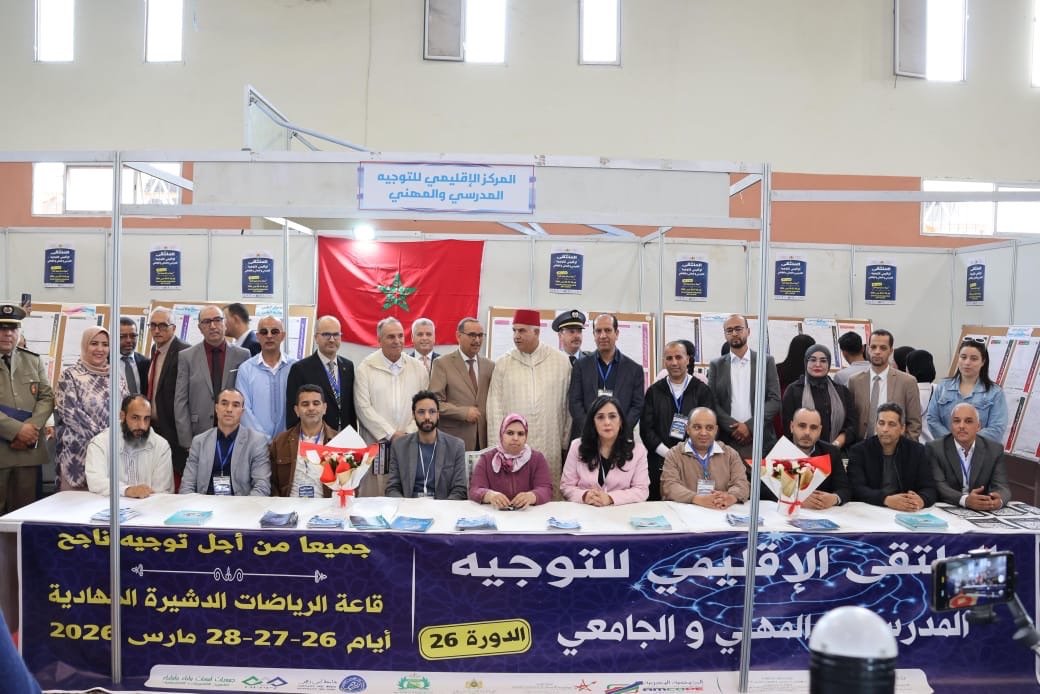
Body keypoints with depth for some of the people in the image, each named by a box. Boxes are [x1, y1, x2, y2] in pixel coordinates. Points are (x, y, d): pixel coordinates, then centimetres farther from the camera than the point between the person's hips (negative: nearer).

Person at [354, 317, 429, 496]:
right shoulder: (366, 368, 2)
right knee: (375, 496, -1)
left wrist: (409, 433, -5)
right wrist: (392, 434, -8)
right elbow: (363, 408, -4)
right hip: (376, 444, -2)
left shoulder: (418, 368, 10)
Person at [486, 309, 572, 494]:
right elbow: (494, 407, 5)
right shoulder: (503, 363, 6)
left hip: (550, 447, 0)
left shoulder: (561, 361, 5)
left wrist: (566, 441, 8)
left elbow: (568, 403, 9)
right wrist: (496, 447, 1)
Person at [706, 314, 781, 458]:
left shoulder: (766, 362, 6)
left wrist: (750, 425, -10)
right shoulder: (716, 365, 9)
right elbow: (712, 403, 3)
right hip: (727, 440, 0)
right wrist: (734, 427, -10)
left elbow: (775, 400, 1)